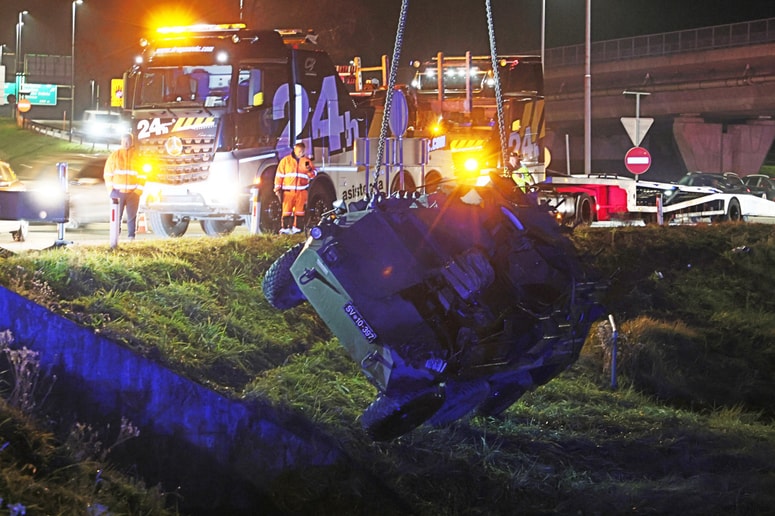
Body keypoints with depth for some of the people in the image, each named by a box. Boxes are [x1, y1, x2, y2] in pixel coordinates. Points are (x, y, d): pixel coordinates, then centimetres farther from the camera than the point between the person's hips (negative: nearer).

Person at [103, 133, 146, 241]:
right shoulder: (115, 155, 4)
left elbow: (142, 175, 7)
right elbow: (108, 173, 4)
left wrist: (139, 190, -3)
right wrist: (110, 190, -4)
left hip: (133, 192, 1)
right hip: (117, 191, 0)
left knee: (132, 216, 3)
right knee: (117, 216, -1)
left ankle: (131, 237, 8)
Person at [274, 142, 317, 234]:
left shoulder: (307, 161, 11)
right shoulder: (286, 160, 6)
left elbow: (313, 175, 11)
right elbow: (279, 175, 7)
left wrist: (309, 170, -11)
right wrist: (277, 188, 1)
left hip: (302, 191, 2)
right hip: (288, 191, -2)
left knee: (300, 211, 0)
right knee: (287, 210, -7)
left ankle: (297, 228, 5)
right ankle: (285, 228, -5)